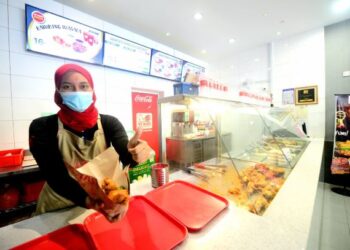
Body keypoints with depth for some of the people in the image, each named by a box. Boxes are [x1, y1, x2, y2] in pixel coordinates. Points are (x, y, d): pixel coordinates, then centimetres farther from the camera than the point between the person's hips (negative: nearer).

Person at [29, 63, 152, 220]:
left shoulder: (109, 123, -9)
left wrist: (135, 154, -44)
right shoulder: (42, 127, -10)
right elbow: (55, 177, -18)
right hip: (59, 208, 0)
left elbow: (126, 156, -22)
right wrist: (89, 202, -33)